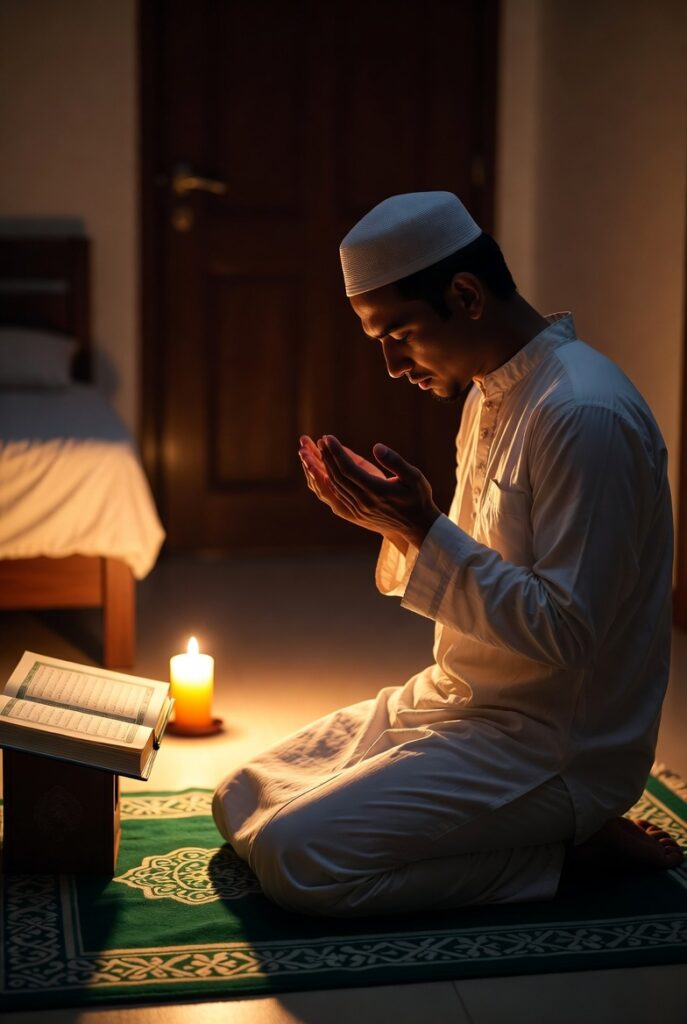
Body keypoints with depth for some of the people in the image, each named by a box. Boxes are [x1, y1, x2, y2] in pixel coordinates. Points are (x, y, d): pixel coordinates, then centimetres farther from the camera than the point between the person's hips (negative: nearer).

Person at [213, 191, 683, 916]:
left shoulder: (583, 414, -22)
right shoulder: (489, 395, 10)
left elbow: (565, 633, -24)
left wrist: (422, 531, -24)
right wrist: (395, 524, -3)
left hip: (553, 742, -10)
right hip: (457, 698, 10)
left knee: (295, 856, -22)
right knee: (241, 802, 7)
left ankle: (565, 845, -6)